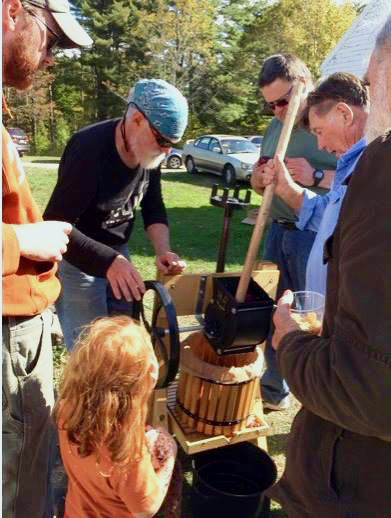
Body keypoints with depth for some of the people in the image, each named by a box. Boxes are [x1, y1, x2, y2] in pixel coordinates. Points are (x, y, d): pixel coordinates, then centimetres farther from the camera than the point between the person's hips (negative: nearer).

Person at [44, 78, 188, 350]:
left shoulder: (149, 151, -6)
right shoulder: (89, 150, -28)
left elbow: (154, 208, 4)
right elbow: (55, 226, -31)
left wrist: (163, 251, -14)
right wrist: (108, 262, -43)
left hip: (117, 254, 7)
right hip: (77, 259, -7)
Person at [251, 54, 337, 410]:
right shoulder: (276, 126, 14)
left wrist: (316, 176, -24)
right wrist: (259, 178, -1)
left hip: (317, 237, -7)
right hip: (279, 231, 7)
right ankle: (274, 390, 33)